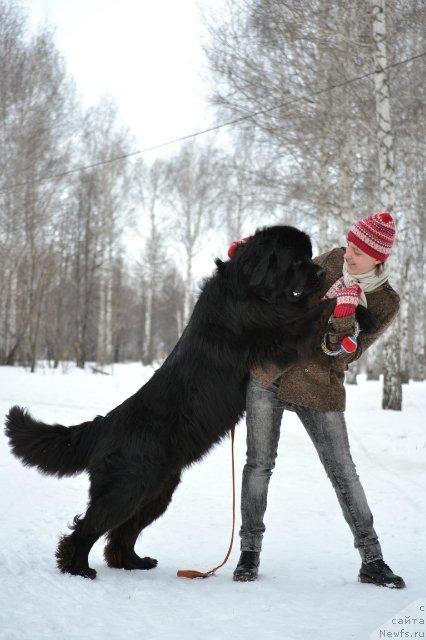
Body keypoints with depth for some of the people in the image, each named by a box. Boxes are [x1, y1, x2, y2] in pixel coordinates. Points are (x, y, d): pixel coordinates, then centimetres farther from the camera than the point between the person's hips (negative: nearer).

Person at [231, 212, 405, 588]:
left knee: (343, 472, 0)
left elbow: (344, 353, -14)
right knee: (260, 462, 3)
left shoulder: (386, 304, -9)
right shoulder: (333, 261, 1)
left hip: (318, 388, -3)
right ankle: (250, 550, 16)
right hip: (269, 373, 3)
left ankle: (372, 561, 12)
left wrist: (344, 317, -30)